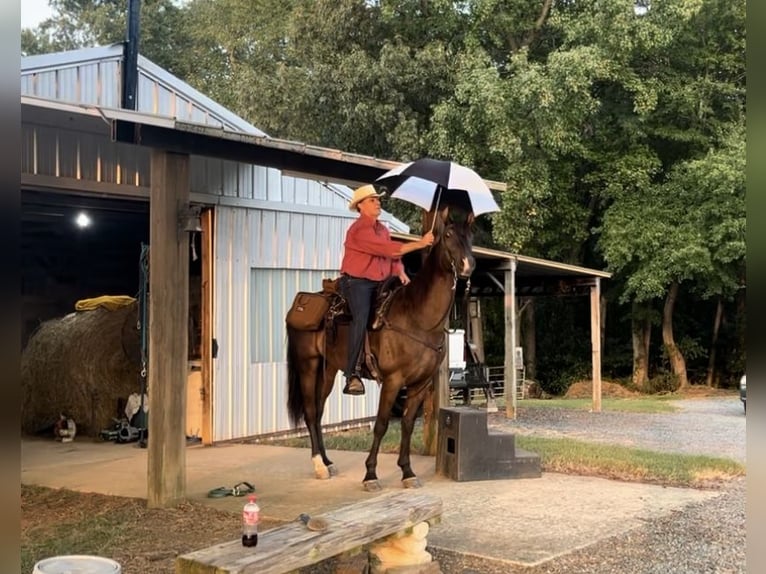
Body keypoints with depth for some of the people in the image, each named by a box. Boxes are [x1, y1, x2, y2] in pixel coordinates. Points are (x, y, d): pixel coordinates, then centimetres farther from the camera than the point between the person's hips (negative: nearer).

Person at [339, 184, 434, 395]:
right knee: (361, 318, -29)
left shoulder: (383, 229, 16)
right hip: (356, 282, -9)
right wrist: (421, 243, -21)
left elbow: (392, 255, 15)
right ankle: (352, 375, -28)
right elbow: (388, 250, -22)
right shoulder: (359, 230, -14)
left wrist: (400, 272, -7)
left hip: (380, 283, 9)